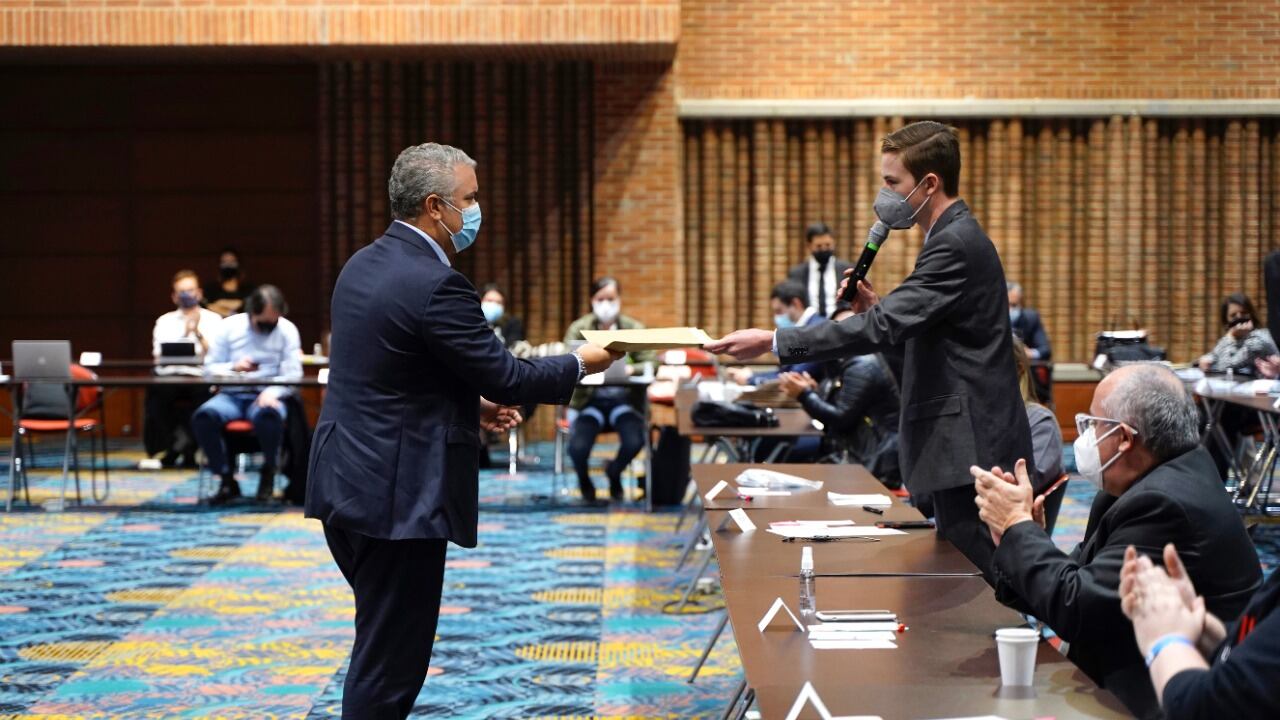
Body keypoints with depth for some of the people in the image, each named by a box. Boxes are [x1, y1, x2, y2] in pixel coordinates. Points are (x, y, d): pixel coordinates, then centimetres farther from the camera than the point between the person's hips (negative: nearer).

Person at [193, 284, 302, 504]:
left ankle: (268, 474, -10)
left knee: (269, 414, -39)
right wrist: (233, 368, -16)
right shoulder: (229, 326, 5)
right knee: (203, 416, -30)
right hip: (231, 395, 2)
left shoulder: (287, 330, 3)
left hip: (267, 396, -2)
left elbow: (292, 373, -4)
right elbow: (210, 368, 5)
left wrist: (272, 393, -23)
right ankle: (227, 480, -15)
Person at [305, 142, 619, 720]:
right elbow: (506, 377, -15)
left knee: (381, 645, 20)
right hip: (396, 498, -10)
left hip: (346, 482, 10)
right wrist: (580, 364, 2)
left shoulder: (363, 265, 9)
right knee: (391, 657, 0)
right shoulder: (436, 286, -20)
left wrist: (472, 404, 15)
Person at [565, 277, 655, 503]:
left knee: (634, 441, -28)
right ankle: (584, 480, 14)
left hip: (624, 399, 1)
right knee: (578, 446, -27)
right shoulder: (579, 329, 1)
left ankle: (614, 472, 12)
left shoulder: (635, 328, 4)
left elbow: (651, 364, -5)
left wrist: (632, 369, -26)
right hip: (590, 400, -1)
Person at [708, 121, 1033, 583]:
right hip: (965, 446, 10)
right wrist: (877, 308, 4)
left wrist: (773, 342, -23)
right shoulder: (955, 238, 16)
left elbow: (882, 328, -24)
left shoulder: (956, 245, -17)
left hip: (971, 449, -10)